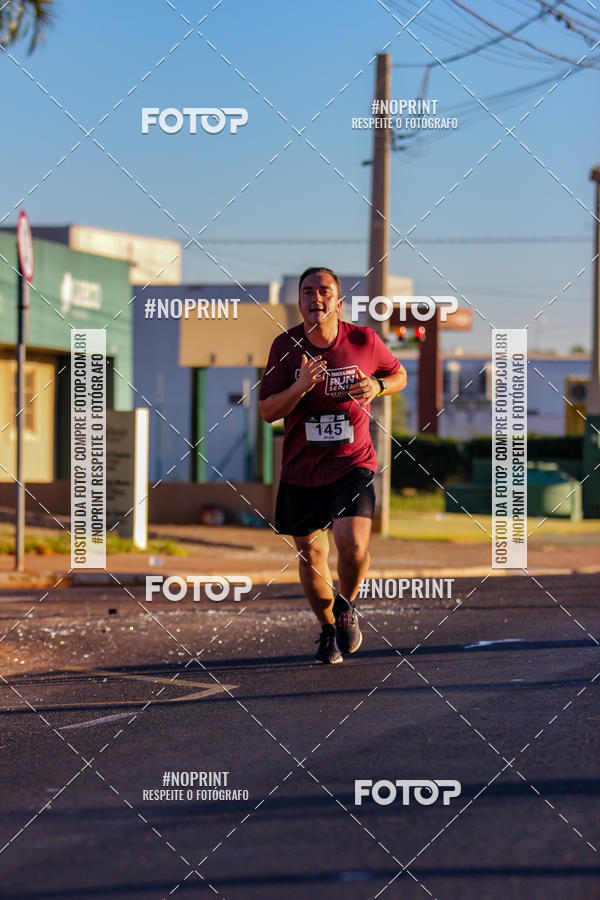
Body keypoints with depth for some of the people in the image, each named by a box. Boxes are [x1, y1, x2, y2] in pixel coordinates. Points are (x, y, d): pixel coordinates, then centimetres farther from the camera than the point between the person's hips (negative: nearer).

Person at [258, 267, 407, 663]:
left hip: (352, 464, -2)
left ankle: (346, 605, 11)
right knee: (311, 556, 8)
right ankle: (328, 628, 34)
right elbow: (267, 411, -4)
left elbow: (399, 375, 13)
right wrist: (300, 387, -22)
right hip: (301, 469, 2)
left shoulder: (364, 341, -5)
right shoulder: (286, 346, -4)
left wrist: (378, 386, -10)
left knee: (353, 545, -21)